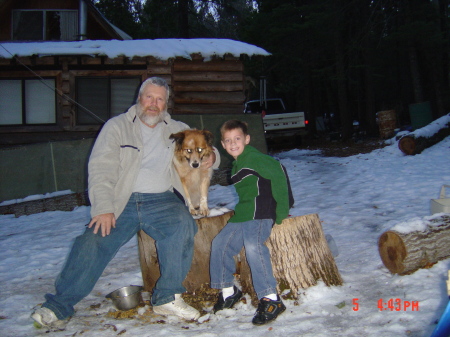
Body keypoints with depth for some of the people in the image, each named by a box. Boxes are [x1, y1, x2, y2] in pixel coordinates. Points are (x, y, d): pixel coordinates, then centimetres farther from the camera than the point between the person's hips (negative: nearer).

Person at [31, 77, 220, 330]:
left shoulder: (178, 130, 18)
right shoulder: (117, 126, 7)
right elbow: (101, 169, -3)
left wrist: (211, 157, 0)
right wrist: (103, 208, -18)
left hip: (162, 201, 1)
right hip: (121, 202, -1)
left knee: (182, 225, -29)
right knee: (94, 241, -21)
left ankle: (168, 298, -17)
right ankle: (60, 305, -6)